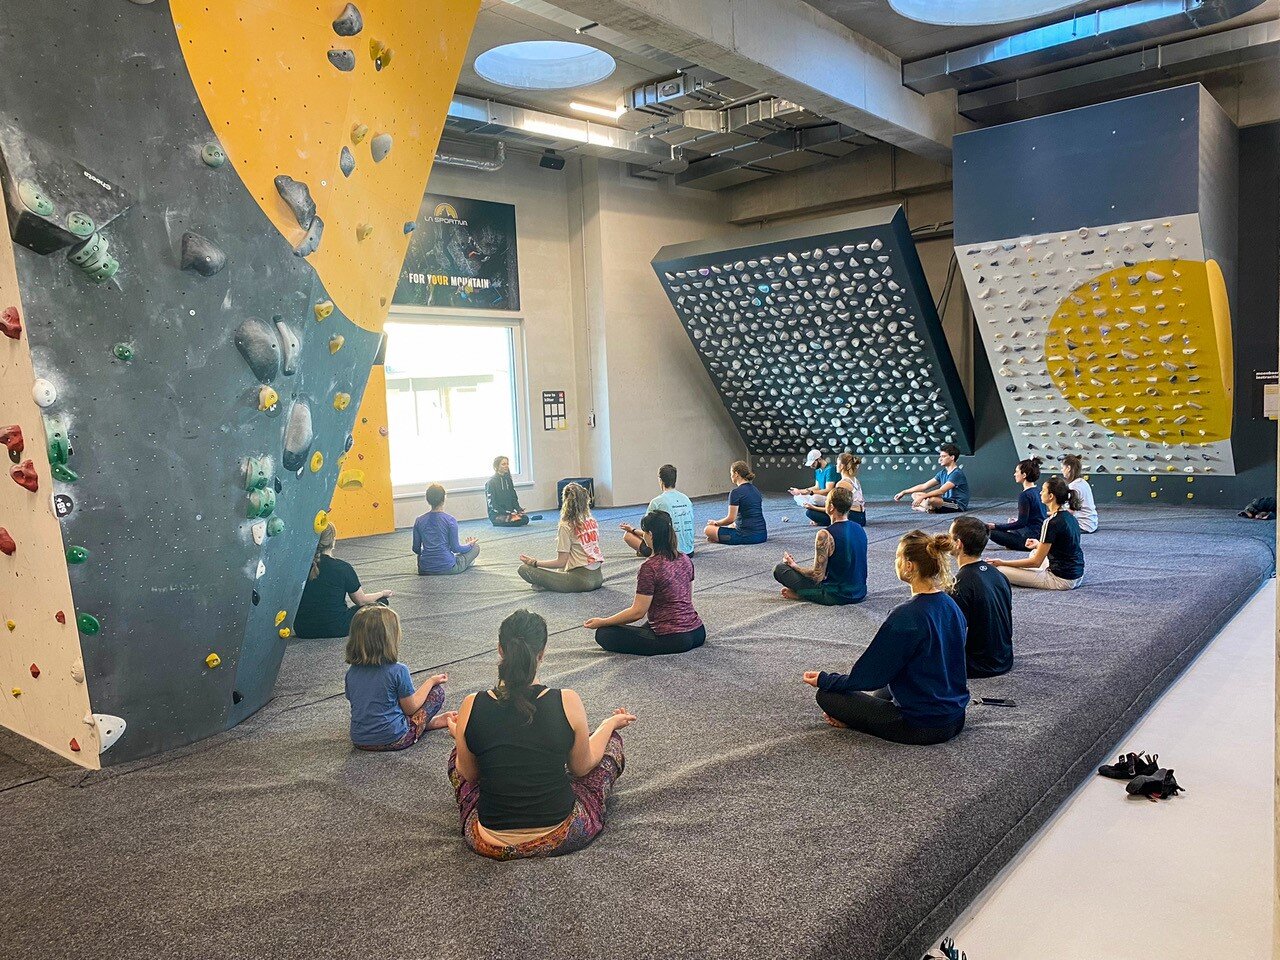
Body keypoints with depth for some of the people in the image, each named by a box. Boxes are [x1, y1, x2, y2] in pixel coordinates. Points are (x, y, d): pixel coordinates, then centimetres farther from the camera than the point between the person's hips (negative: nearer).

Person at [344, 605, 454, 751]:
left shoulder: (351, 672, -4)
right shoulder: (398, 671, -20)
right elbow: (410, 708, -9)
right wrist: (431, 681, 4)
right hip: (393, 740, -6)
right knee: (437, 690, 7)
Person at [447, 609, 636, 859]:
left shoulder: (471, 707, -14)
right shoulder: (568, 703, -18)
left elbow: (468, 775, 3)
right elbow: (582, 768, -1)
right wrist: (610, 724, 17)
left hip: (492, 845, 2)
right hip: (560, 838, -1)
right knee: (612, 741, 21)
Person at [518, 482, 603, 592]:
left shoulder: (566, 527, -12)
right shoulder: (592, 521, 7)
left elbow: (561, 562, -13)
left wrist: (535, 563, -4)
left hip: (580, 580, -7)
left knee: (524, 569, -10)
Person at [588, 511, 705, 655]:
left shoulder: (650, 567, -18)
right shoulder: (685, 560, 4)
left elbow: (637, 612, -17)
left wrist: (602, 622, -7)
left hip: (673, 640, -8)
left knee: (604, 634, -3)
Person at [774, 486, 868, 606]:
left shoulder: (825, 535, -22)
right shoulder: (860, 530, 2)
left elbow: (817, 576, -18)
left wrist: (793, 565, -1)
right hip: (860, 594, 7)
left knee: (779, 569, -3)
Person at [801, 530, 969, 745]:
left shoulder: (906, 616, -24)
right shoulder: (951, 606, 1)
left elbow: (871, 675, -16)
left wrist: (824, 680, -1)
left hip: (922, 726, -8)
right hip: (955, 719, 8)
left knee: (827, 695, -1)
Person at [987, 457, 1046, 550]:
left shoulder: (1025, 495, -18)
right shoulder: (1038, 492, 9)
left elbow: (1021, 523, -19)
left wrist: (995, 526, -17)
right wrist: (1017, 520, 30)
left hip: (1031, 537, -9)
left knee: (991, 531, -12)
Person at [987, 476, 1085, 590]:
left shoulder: (1051, 523, -21)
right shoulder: (1069, 515, 5)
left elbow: (1036, 562, -18)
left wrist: (1002, 563, -12)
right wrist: (1039, 545, 28)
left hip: (1062, 580, -9)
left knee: (1000, 571, -14)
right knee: (1034, 552, 36)